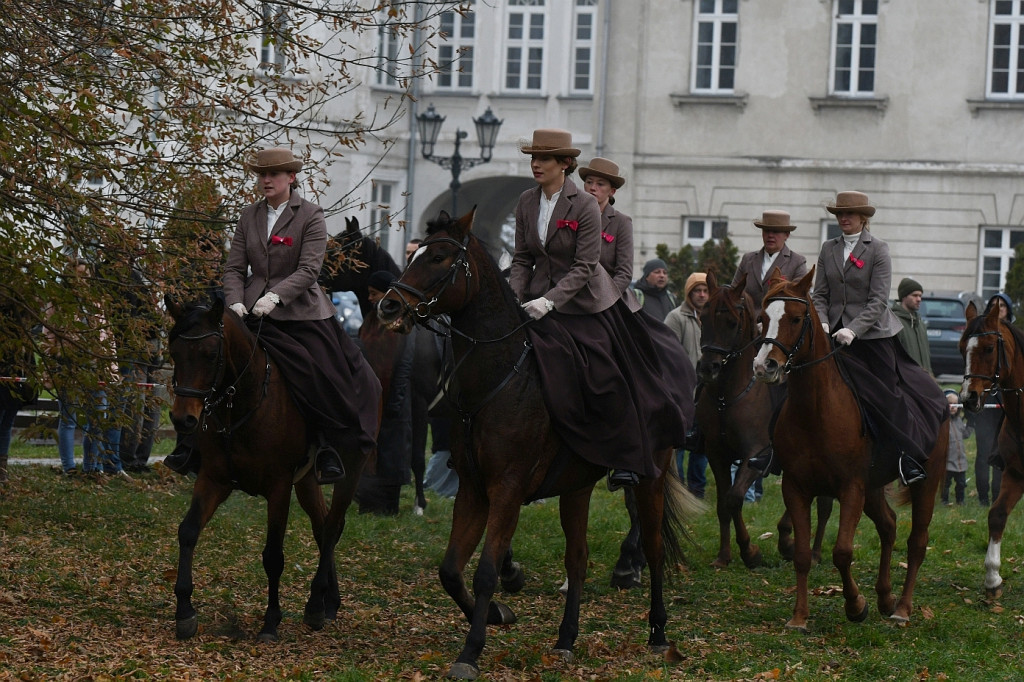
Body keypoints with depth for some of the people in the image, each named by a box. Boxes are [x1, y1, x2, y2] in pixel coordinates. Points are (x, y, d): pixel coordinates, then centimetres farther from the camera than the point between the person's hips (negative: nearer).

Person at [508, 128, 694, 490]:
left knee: (607, 381, 0)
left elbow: (584, 267, -19)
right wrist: (513, 298, -12)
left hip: (586, 303, -4)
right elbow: (522, 259, 5)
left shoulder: (585, 207, -16)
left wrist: (549, 300, -28)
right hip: (541, 301, 4)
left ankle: (626, 460, 12)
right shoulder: (526, 203, 1)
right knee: (553, 382, -8)